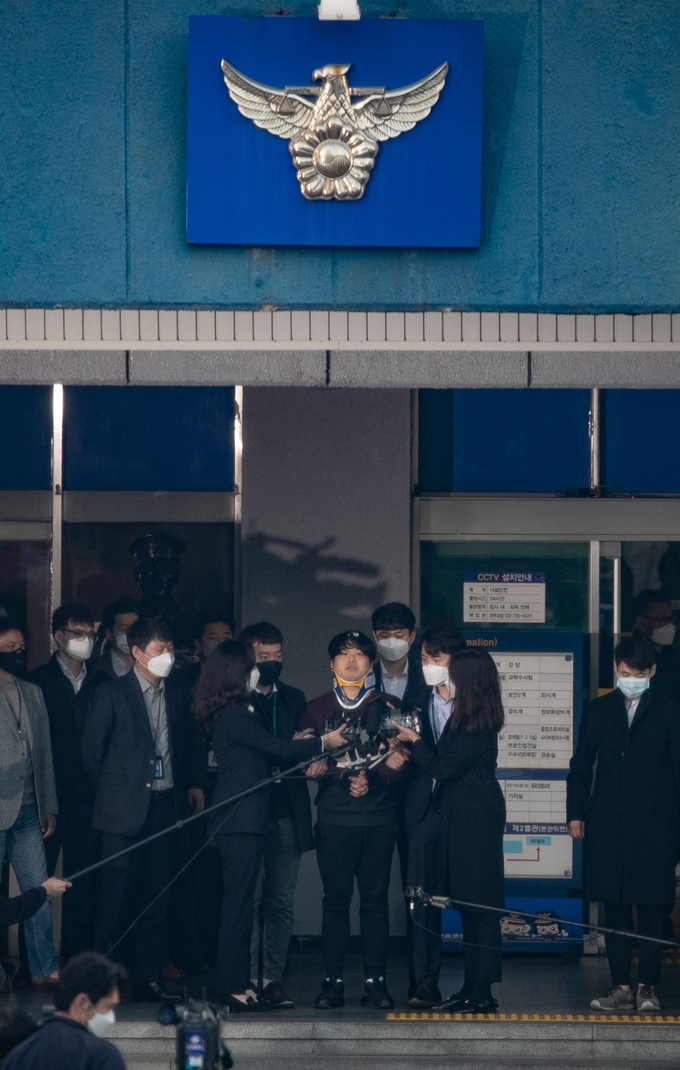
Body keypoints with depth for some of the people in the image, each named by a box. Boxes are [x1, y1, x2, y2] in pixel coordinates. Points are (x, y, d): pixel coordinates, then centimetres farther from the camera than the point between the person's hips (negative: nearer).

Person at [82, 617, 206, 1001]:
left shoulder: (178, 693, 9)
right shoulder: (113, 693, -4)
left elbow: (193, 741, 20)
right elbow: (92, 750, 1)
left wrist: (194, 783, 11)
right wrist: (111, 791, 6)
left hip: (166, 806, 4)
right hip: (125, 811, -4)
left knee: (157, 898, 5)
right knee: (115, 896, -5)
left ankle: (150, 978, 10)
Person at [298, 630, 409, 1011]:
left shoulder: (389, 707, 9)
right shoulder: (316, 709, 11)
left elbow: (401, 762, 0)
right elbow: (309, 761, 1)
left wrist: (372, 780, -19)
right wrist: (346, 778, -14)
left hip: (379, 818, 0)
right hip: (335, 818, 0)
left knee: (375, 898, -1)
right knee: (336, 898, -1)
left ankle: (376, 981, 1)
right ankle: (333, 982, 1)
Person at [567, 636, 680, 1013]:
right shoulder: (600, 710, 12)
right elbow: (581, 763, 14)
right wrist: (575, 812, 7)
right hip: (608, 826, 3)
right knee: (615, 911, 3)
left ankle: (647, 987, 2)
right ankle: (621, 987, 7)